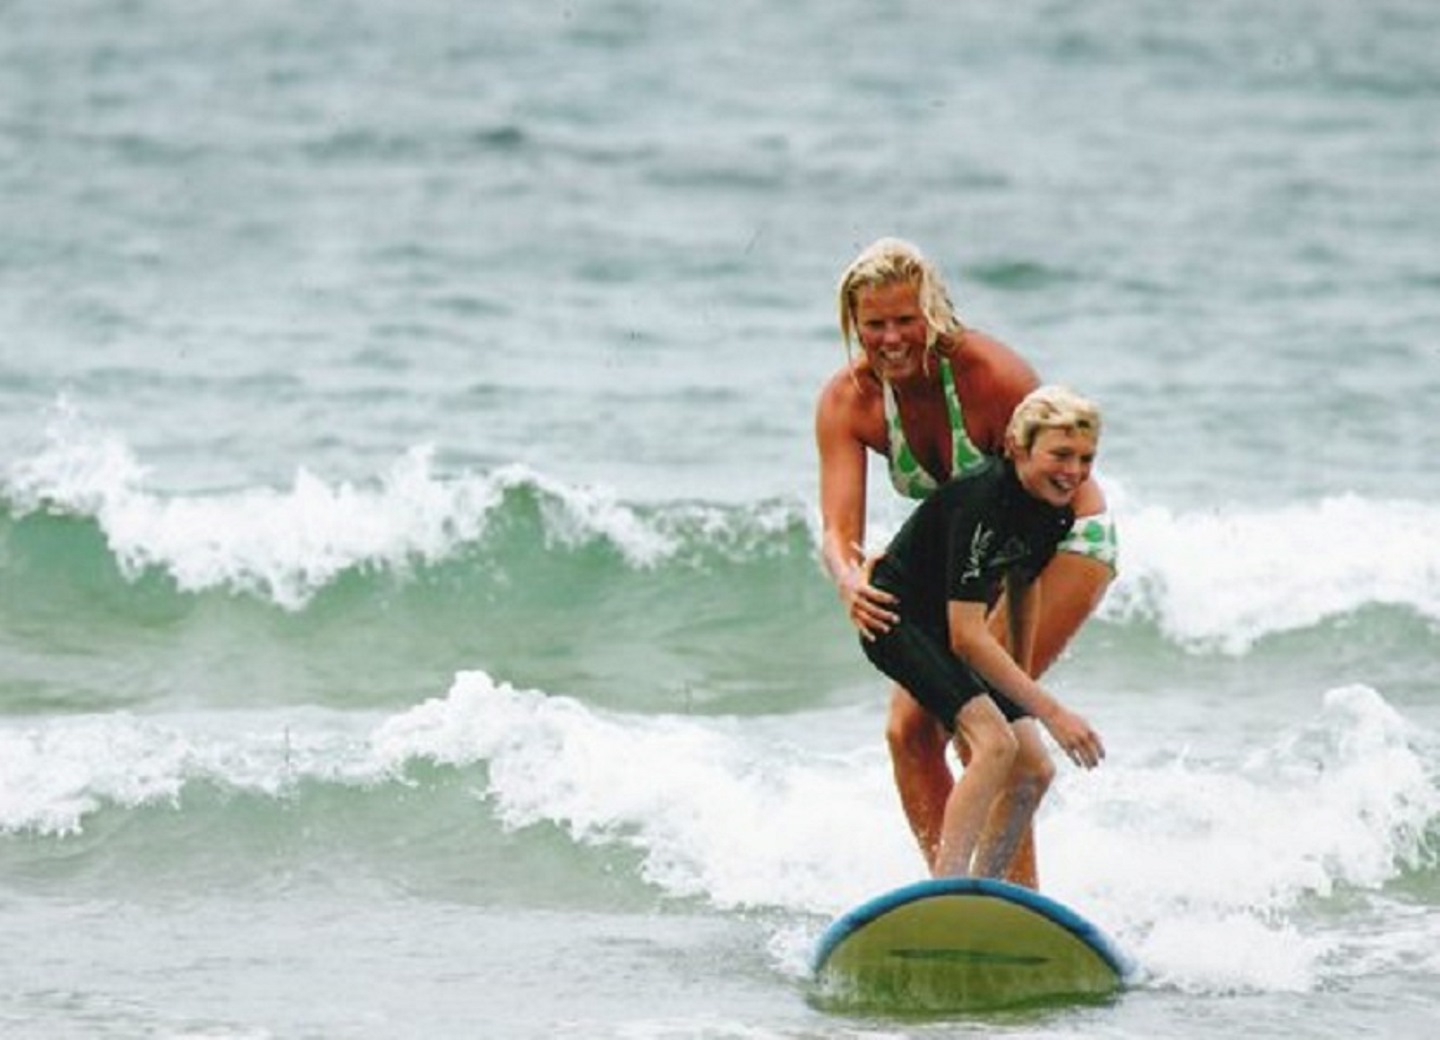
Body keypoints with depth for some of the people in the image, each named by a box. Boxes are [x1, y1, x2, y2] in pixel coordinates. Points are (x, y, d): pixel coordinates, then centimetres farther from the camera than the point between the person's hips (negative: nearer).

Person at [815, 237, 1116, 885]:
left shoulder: (994, 376, -30)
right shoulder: (846, 402, -16)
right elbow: (839, 529, -24)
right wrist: (850, 582, -48)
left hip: (1065, 540, -6)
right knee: (910, 728, -4)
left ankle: (1019, 898, -17)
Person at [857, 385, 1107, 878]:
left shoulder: (1056, 511, -7)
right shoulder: (981, 502, -32)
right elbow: (966, 636, -34)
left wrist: (1021, 679, 13)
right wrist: (1050, 711, -36)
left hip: (947, 630, 9)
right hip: (900, 619, -9)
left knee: (1035, 770, 2)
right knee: (995, 743, -27)